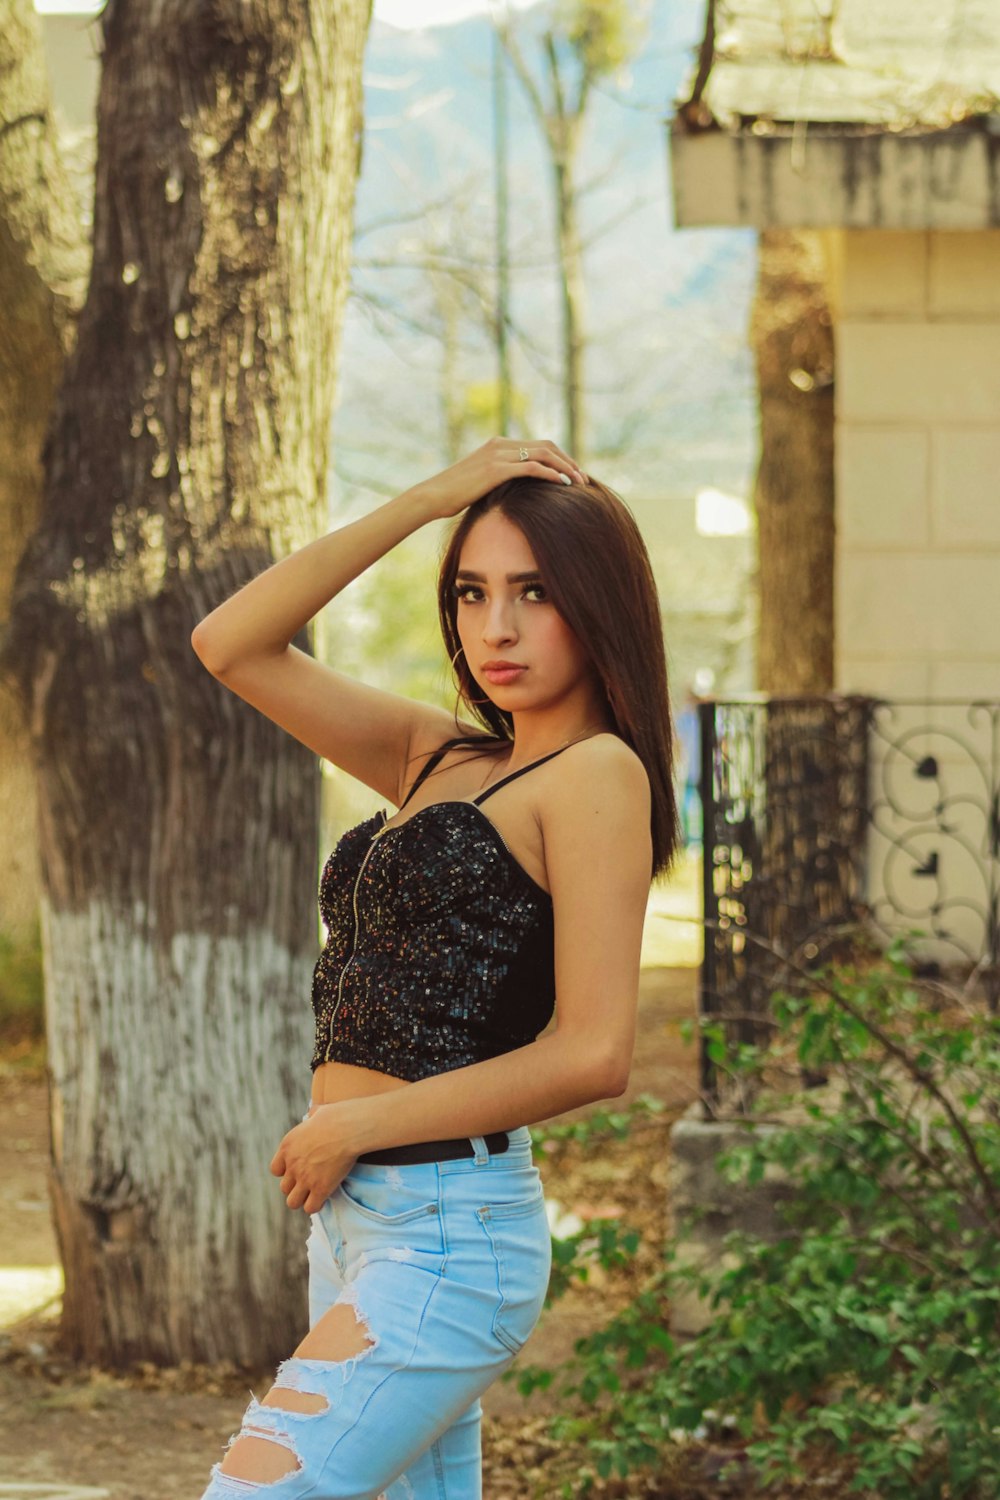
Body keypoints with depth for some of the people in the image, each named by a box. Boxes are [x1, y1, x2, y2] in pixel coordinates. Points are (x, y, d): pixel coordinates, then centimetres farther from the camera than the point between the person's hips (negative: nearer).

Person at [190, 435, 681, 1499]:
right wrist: (432, 499, 7)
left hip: (450, 1230, -8)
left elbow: (594, 1053, -15)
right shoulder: (441, 760, 14)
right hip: (358, 1214, 8)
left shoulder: (597, 773, -8)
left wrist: (352, 1125, -9)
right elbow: (231, 645, 13)